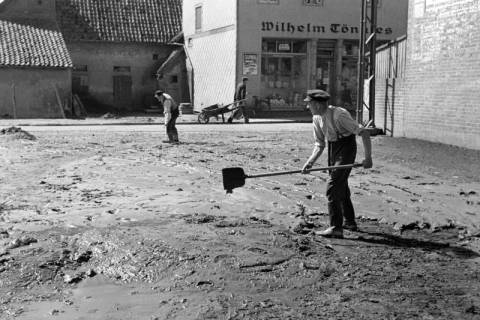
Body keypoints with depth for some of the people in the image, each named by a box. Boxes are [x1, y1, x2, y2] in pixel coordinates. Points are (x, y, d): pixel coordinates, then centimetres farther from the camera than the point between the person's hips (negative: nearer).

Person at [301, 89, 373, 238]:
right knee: (341, 185, 18)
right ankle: (349, 222, 34)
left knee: (333, 185, -16)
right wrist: (310, 161, -12)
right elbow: (320, 144, 4)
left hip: (346, 148, -8)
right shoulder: (317, 118, -2)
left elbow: (364, 132, -24)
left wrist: (368, 157, -27)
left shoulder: (339, 115, -26)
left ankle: (336, 228, -13)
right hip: (332, 148, 8)